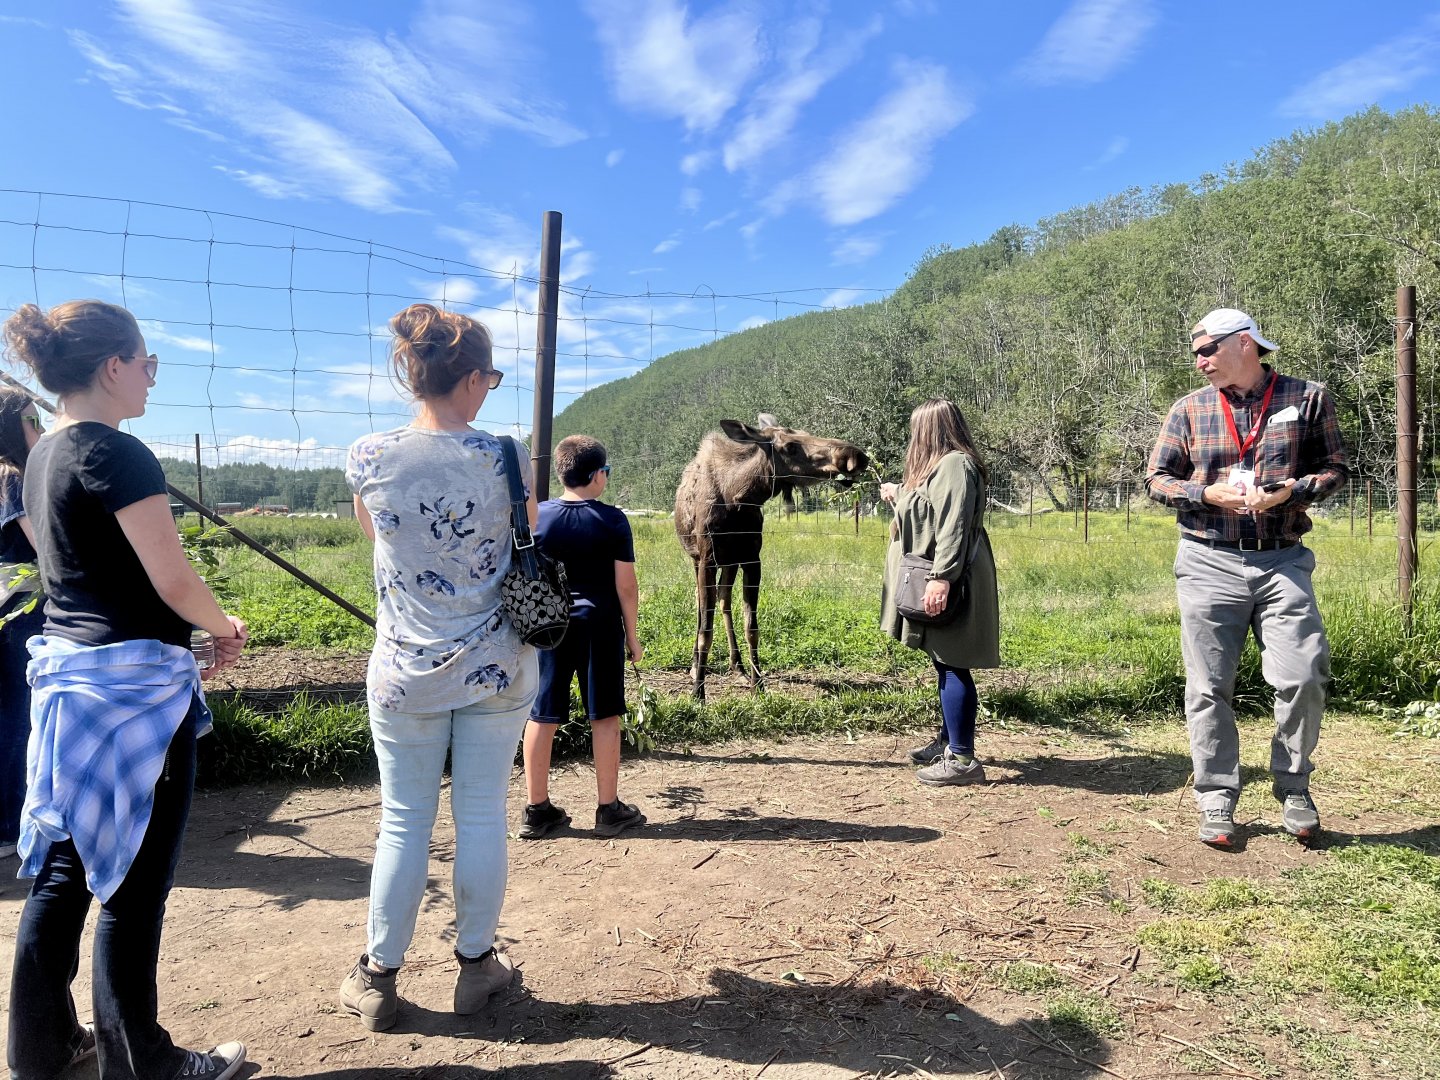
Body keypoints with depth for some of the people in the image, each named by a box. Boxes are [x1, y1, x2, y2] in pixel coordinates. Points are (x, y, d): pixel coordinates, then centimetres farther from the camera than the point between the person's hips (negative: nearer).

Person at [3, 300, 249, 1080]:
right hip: (132, 685, -9)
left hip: (63, 672, 9)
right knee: (131, 885, 3)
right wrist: (225, 627, 1)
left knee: (62, 870, 18)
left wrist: (192, 631, 11)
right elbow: (174, 583, -18)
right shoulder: (119, 455, -16)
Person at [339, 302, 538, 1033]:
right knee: (482, 816, 11)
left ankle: (377, 978, 27)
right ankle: (475, 965, 27)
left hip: (406, 671, 1)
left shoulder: (368, 459, -7)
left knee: (403, 821, 13)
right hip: (495, 668, -1)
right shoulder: (504, 461, -11)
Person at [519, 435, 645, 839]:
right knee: (604, 717, 7)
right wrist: (632, 635, 3)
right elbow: (626, 585, -7)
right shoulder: (612, 520, -7)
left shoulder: (536, 516, 0)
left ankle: (537, 809, 16)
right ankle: (609, 808, 15)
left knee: (541, 716, 9)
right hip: (599, 626, -2)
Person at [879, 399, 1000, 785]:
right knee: (946, 664, 16)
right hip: (933, 583, 11)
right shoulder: (941, 465, 18)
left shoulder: (955, 465, -15)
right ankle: (949, 741, 27)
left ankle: (963, 759, -4)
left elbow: (954, 527, -24)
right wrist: (899, 495, 45)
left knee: (952, 665, -8)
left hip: (948, 585, -11)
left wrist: (941, 577, -29)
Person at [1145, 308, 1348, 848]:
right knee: (1208, 688, 2)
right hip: (1209, 564, 1)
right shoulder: (1189, 409, 6)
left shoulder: (1308, 398, 5)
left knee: (1303, 676, -5)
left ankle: (1293, 789, 19)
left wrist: (1287, 492, -13)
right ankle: (1217, 802, 13)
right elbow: (1156, 479, 7)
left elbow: (1335, 468, 6)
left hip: (1283, 562, 0)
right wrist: (1208, 493, -11)